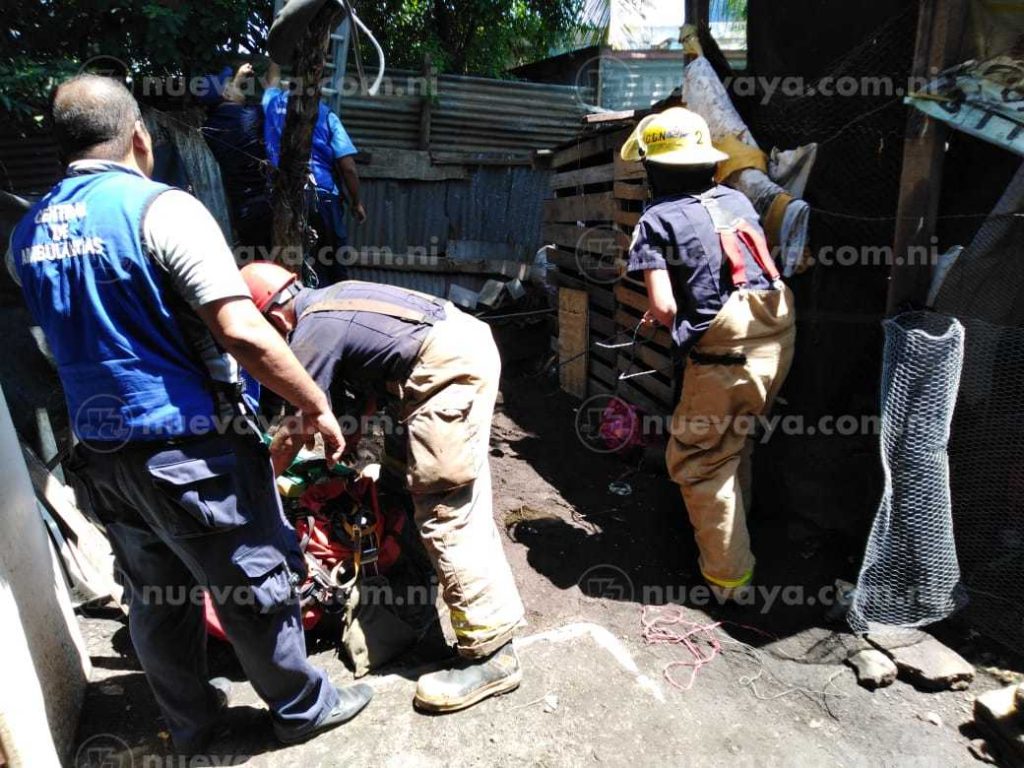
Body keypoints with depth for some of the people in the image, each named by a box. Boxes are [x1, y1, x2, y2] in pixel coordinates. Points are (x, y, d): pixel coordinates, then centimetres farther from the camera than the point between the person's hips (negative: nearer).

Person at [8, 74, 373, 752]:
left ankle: (190, 720, 42)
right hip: (189, 449, -7)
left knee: (155, 596, 22)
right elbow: (242, 333, -25)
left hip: (102, 453, 7)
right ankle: (303, 706, 32)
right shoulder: (161, 207, -16)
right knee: (255, 586, 11)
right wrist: (316, 407, -15)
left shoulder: (28, 233, 7)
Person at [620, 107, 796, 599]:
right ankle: (734, 527, 48)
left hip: (725, 351, -7)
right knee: (733, 439, 27)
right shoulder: (737, 200, 13)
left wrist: (674, 325, 9)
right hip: (777, 337, 7)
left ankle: (729, 575, 17)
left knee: (698, 461, 9)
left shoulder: (656, 220, -5)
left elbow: (663, 305, -13)